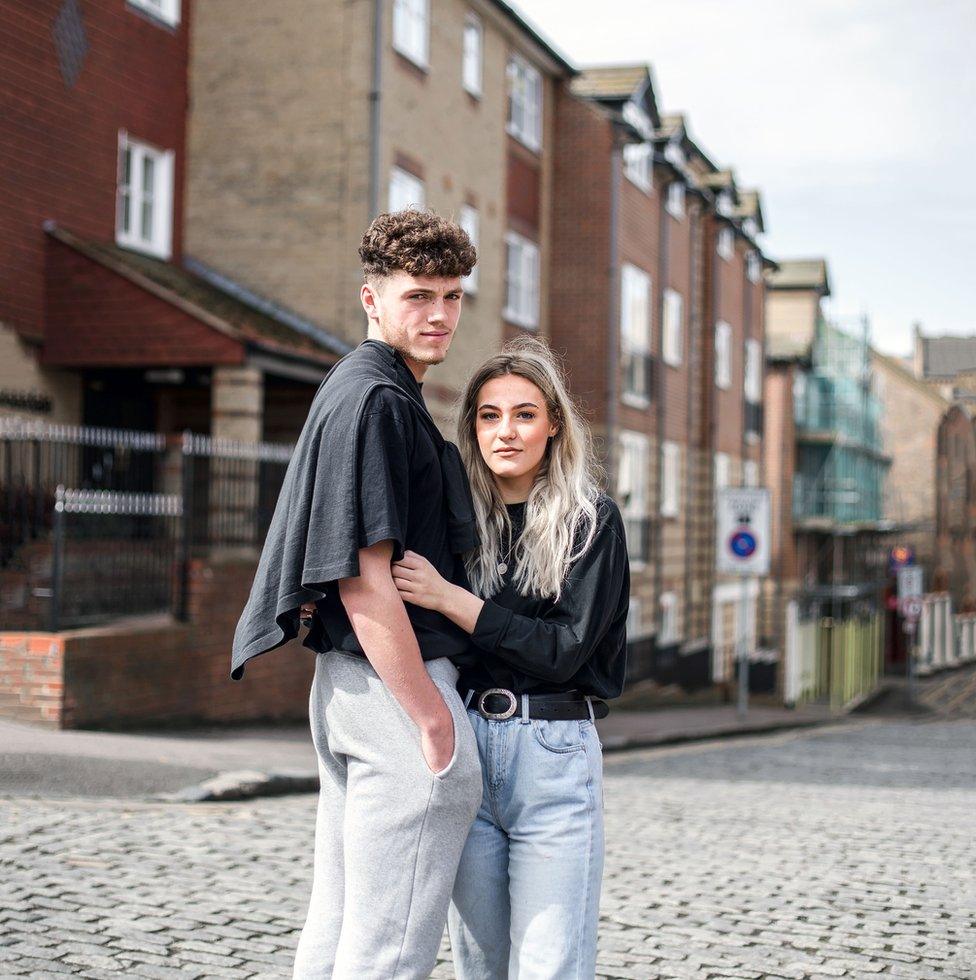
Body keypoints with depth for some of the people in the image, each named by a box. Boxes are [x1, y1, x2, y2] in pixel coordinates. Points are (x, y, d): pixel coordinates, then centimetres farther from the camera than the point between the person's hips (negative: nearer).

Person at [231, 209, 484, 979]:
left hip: (344, 682, 11)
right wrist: (432, 718, -17)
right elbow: (362, 579, -20)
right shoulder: (377, 400, -14)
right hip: (395, 684, -11)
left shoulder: (353, 392, 18)